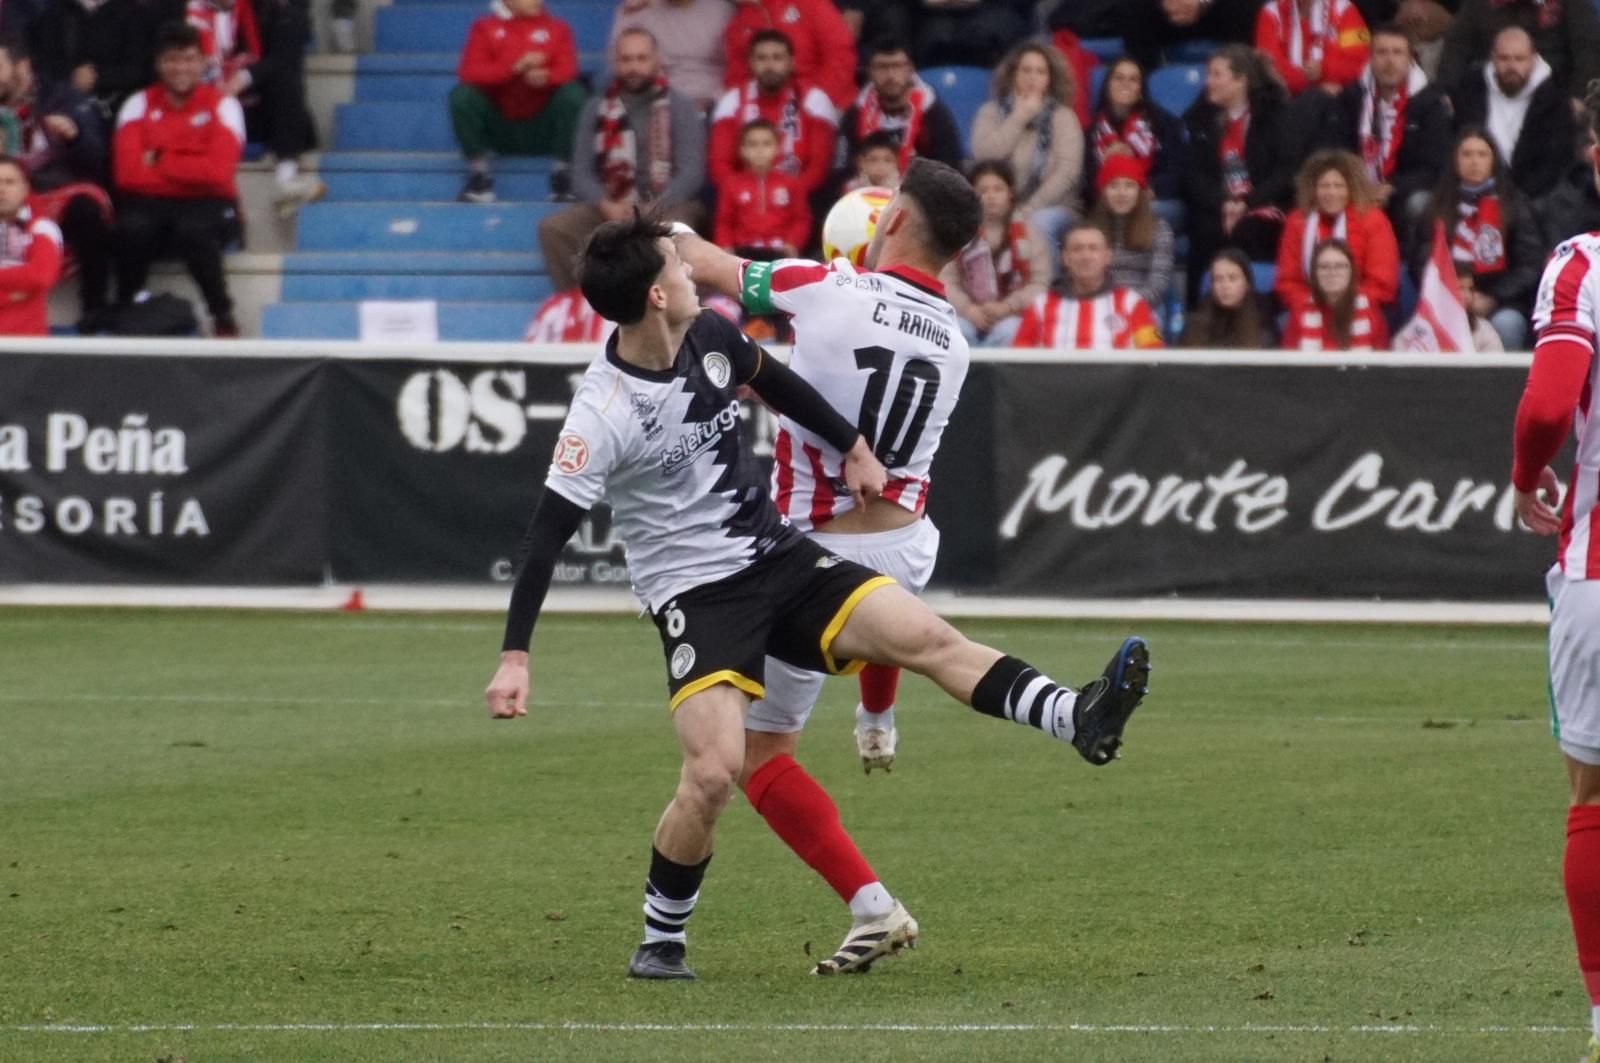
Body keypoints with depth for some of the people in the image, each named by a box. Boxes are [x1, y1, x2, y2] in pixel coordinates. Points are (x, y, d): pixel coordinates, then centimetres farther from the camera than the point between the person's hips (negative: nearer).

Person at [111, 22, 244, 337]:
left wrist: (160, 162, -11)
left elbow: (217, 171, -13)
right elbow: (127, 173, -10)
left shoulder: (222, 105, -1)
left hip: (206, 205, -1)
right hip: (151, 204, 1)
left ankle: (223, 317, -19)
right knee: (133, 227, -35)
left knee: (193, 229, -37)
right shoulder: (138, 105, 3)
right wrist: (192, 173, -11)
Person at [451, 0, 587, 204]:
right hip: (498, 125, 0)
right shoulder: (485, 27, 1)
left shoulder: (557, 28, 5)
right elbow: (469, 73, -13)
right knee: (462, 95, -24)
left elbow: (568, 71, -9)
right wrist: (515, 68, -26)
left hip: (542, 127, 0)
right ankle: (478, 175, -15)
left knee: (573, 93, -25)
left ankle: (564, 173, -15)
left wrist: (544, 76, -33)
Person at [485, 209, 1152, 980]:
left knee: (924, 635, -13)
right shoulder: (604, 411, -20)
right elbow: (547, 535, -18)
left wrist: (853, 449, 27)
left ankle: (1074, 720, -20)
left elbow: (777, 383, 20)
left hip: (779, 558, 6)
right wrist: (515, 657, -20)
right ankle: (660, 943, 1)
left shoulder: (708, 338, -2)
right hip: (696, 594, -6)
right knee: (717, 772, -19)